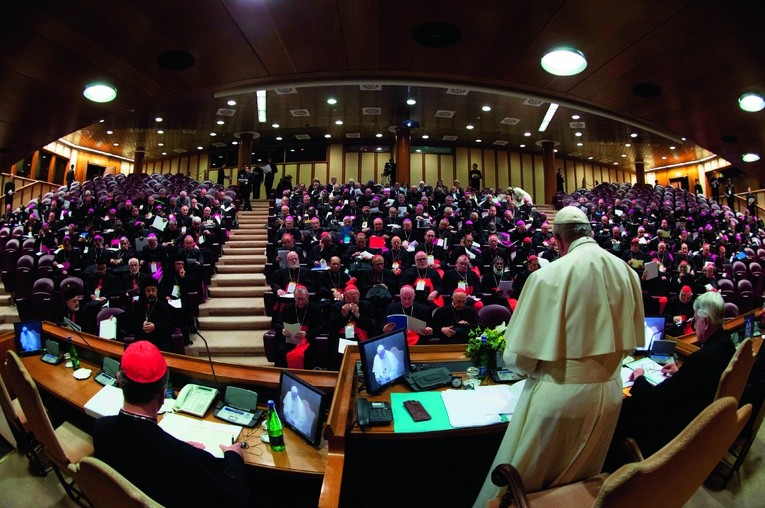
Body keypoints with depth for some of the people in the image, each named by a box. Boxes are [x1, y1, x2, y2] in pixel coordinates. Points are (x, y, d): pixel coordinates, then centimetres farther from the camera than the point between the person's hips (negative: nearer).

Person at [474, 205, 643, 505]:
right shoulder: (627, 272, -4)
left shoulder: (548, 275, -21)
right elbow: (631, 341, 9)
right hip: (608, 393, 6)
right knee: (581, 486, 28)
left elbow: (519, 358, -17)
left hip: (558, 397, -5)